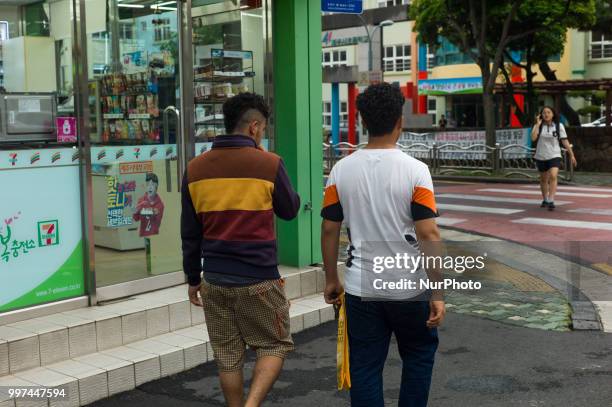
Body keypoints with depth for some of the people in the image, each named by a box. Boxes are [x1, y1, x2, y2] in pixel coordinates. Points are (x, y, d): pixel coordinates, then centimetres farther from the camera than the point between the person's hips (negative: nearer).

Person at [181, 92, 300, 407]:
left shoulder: (195, 168, 4)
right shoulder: (269, 164, -8)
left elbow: (190, 232, 8)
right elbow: (290, 210, 7)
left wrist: (193, 278, 17)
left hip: (215, 280, 4)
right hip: (259, 279, -4)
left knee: (227, 357, 13)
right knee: (274, 345, 11)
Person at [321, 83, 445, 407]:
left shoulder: (342, 170, -3)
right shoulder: (415, 170, -11)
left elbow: (329, 229, 0)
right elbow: (428, 235, -14)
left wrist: (331, 279, 12)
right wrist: (437, 293, -9)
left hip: (360, 288, 2)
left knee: (365, 368, 10)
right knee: (419, 356, 21)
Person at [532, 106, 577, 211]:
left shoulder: (559, 126, -2)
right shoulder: (538, 126, 0)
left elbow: (565, 141, 1)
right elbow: (533, 138, -17)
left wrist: (571, 155, -1)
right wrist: (538, 124, -17)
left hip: (554, 156, -2)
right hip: (541, 157, 2)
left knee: (553, 176, -23)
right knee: (543, 179, 15)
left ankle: (551, 201, -25)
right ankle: (545, 200, 35)